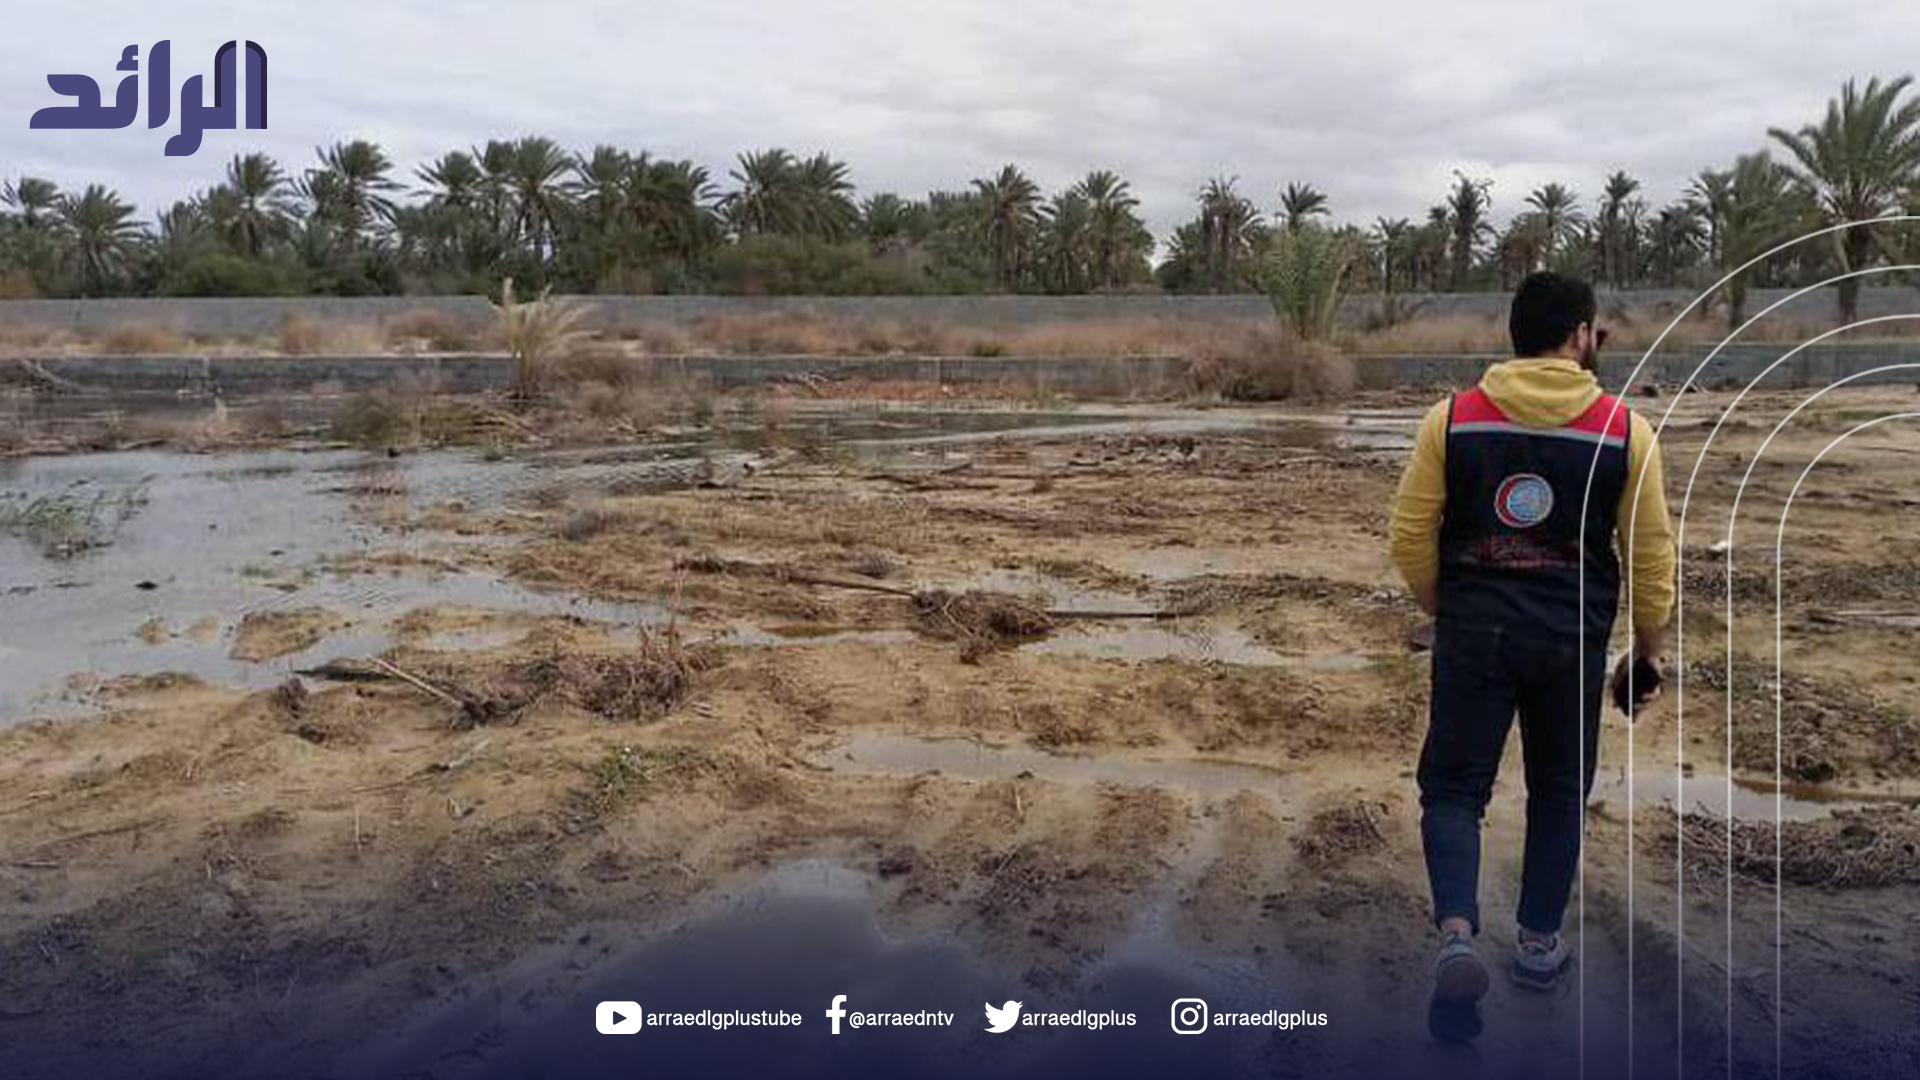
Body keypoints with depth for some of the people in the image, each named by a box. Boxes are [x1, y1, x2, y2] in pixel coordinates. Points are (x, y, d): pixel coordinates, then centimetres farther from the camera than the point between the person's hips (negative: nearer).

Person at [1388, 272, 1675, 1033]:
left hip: (1474, 629, 0)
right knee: (1558, 791, 18)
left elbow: (1410, 535, -2)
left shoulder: (1452, 419, -4)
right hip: (1574, 640, 1)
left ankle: (1457, 933, -13)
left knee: (1454, 785, 7)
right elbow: (1651, 551, 1)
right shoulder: (1624, 430, -4)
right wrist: (1649, 642, 15)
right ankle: (1539, 945, 28)